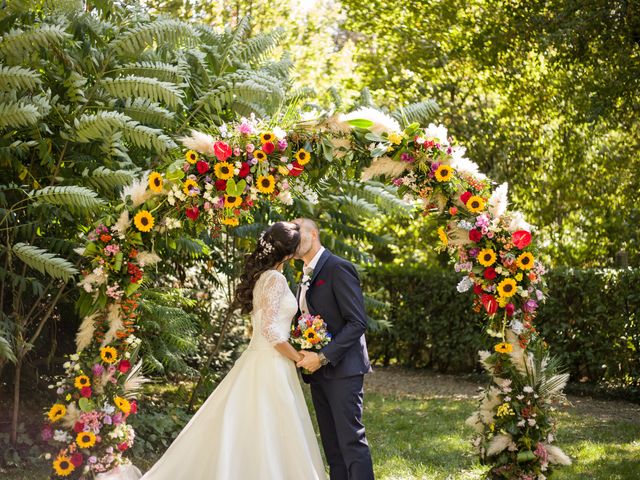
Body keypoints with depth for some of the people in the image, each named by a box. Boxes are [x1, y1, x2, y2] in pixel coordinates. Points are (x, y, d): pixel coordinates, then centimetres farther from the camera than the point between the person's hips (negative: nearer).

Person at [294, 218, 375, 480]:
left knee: (351, 440, -10)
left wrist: (323, 357, -20)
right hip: (318, 371, 9)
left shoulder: (338, 268, -10)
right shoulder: (306, 277, 16)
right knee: (332, 445, 8)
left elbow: (357, 322, -16)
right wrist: (306, 357, 4)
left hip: (342, 368, -8)